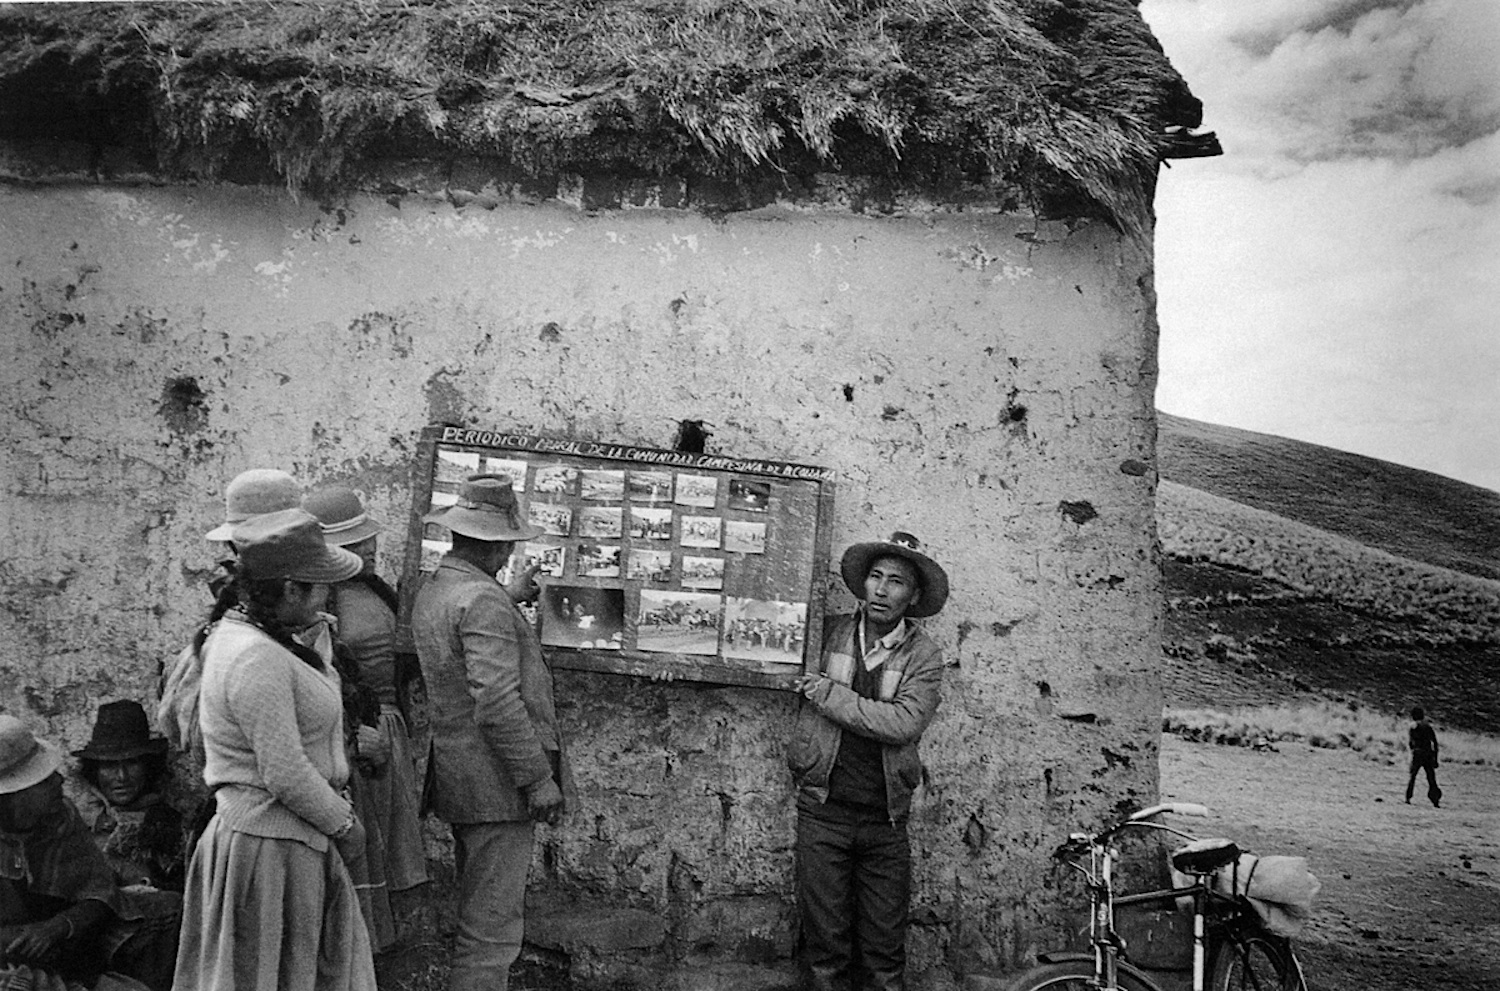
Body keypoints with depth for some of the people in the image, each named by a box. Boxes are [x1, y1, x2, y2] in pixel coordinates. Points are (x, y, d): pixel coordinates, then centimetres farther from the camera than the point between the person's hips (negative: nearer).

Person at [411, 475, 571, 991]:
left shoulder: (432, 591, 12)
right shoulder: (483, 600, -19)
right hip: (495, 782, -10)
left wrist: (512, 597, 33)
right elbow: (497, 701, -24)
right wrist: (538, 777, -19)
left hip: (457, 778, 10)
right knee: (492, 927, -3)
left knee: (478, 912, 21)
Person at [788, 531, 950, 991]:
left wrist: (830, 694, -14)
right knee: (824, 938, 6)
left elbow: (904, 723, -16)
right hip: (822, 810, 0)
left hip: (885, 818, 0)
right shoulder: (829, 633, 2)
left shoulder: (924, 656, -1)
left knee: (884, 948, 9)